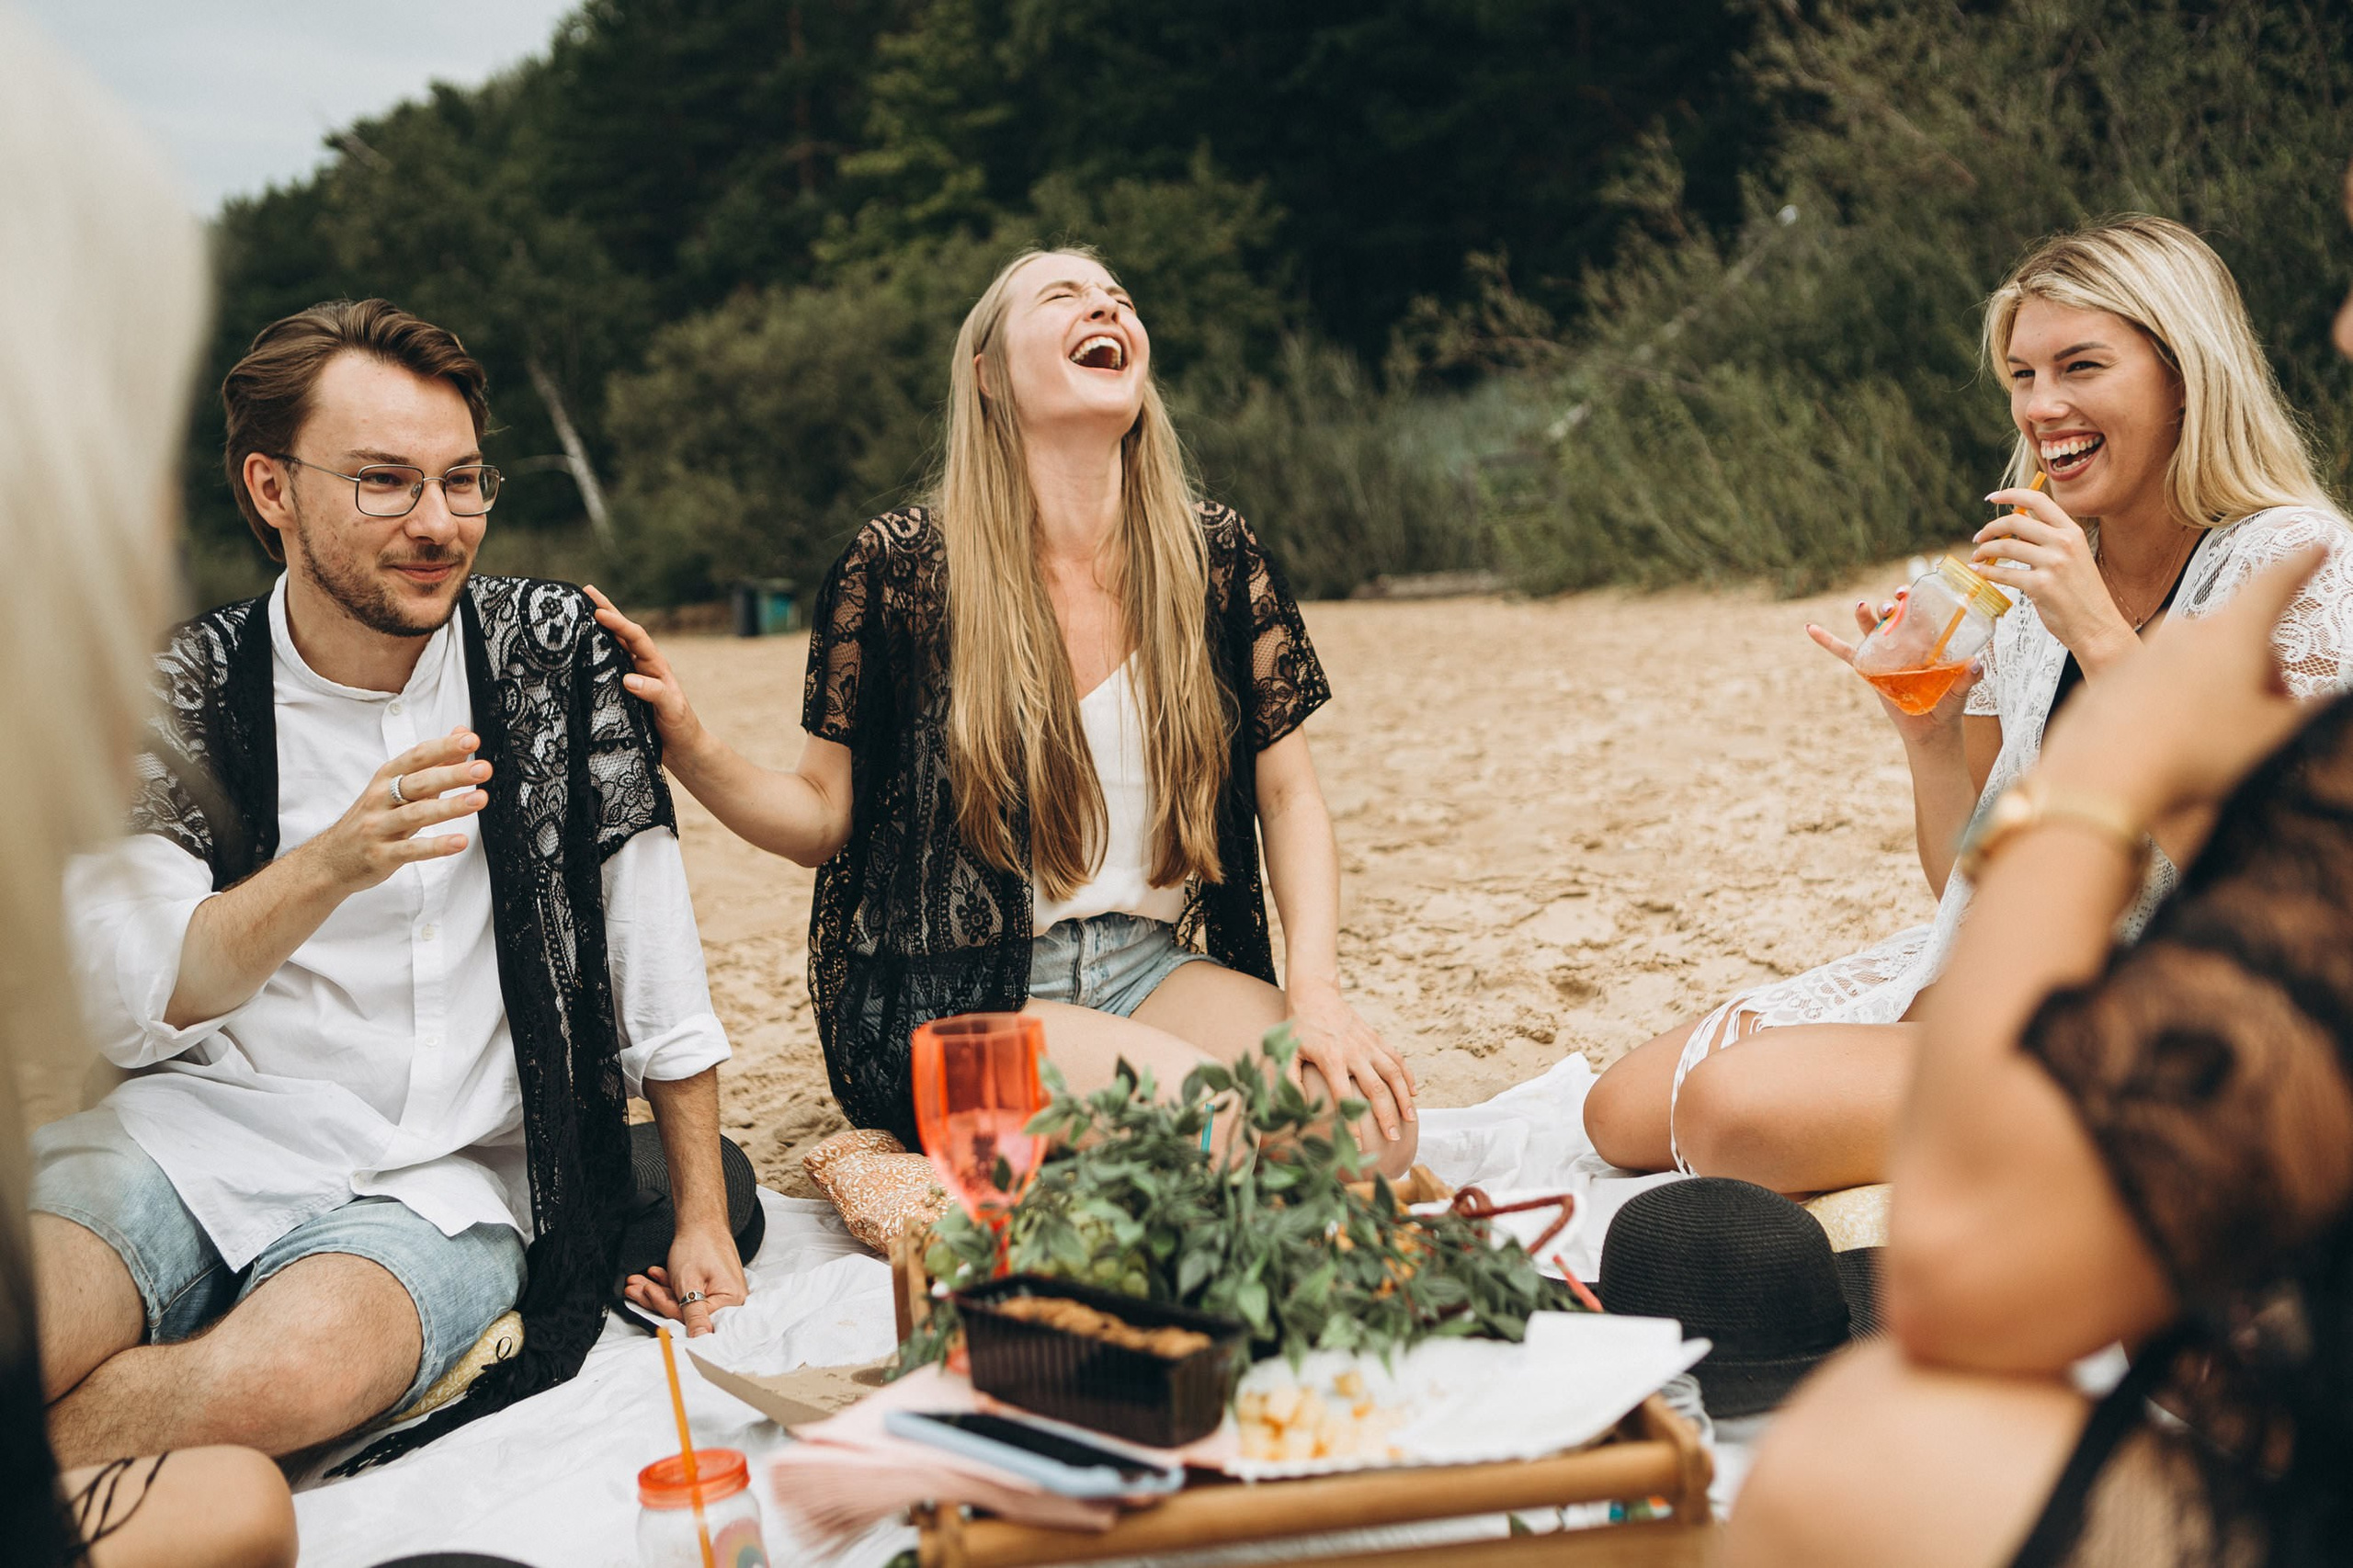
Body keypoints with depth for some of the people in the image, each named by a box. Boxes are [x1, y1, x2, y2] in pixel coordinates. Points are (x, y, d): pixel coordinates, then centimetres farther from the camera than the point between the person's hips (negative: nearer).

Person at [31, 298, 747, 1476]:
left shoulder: (555, 649, 3)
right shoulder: (183, 693, 3)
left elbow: (659, 976, 5)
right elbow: (128, 1010, -10)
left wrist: (701, 1223, 4)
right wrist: (332, 865, -27)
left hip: (443, 1187, 1)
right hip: (196, 1133, 0)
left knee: (286, 1375, -31)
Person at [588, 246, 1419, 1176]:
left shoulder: (1215, 559, 2)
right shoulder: (900, 568, -6)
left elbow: (1289, 797, 7)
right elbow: (824, 817, 1)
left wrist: (1314, 993, -7)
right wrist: (686, 744, -19)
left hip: (1149, 968, 4)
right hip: (954, 1002, -4)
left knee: (1369, 1116, -22)